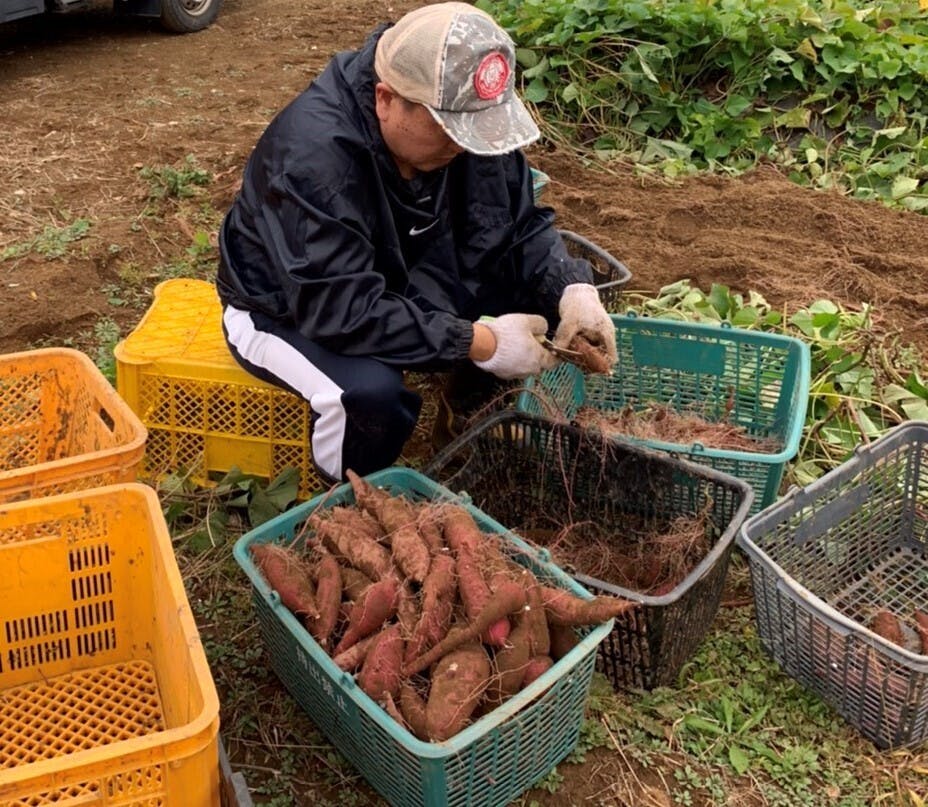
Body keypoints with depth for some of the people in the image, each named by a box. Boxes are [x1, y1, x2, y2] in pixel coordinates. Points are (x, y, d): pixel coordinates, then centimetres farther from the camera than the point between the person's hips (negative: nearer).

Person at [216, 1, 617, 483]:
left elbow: (521, 225, -5)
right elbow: (343, 313, -40)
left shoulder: (464, 117, -15)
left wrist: (571, 286, -25)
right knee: (373, 390, -36)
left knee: (541, 299, -9)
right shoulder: (312, 153, -36)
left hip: (404, 286, 7)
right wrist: (479, 344, -38)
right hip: (288, 312, -6)